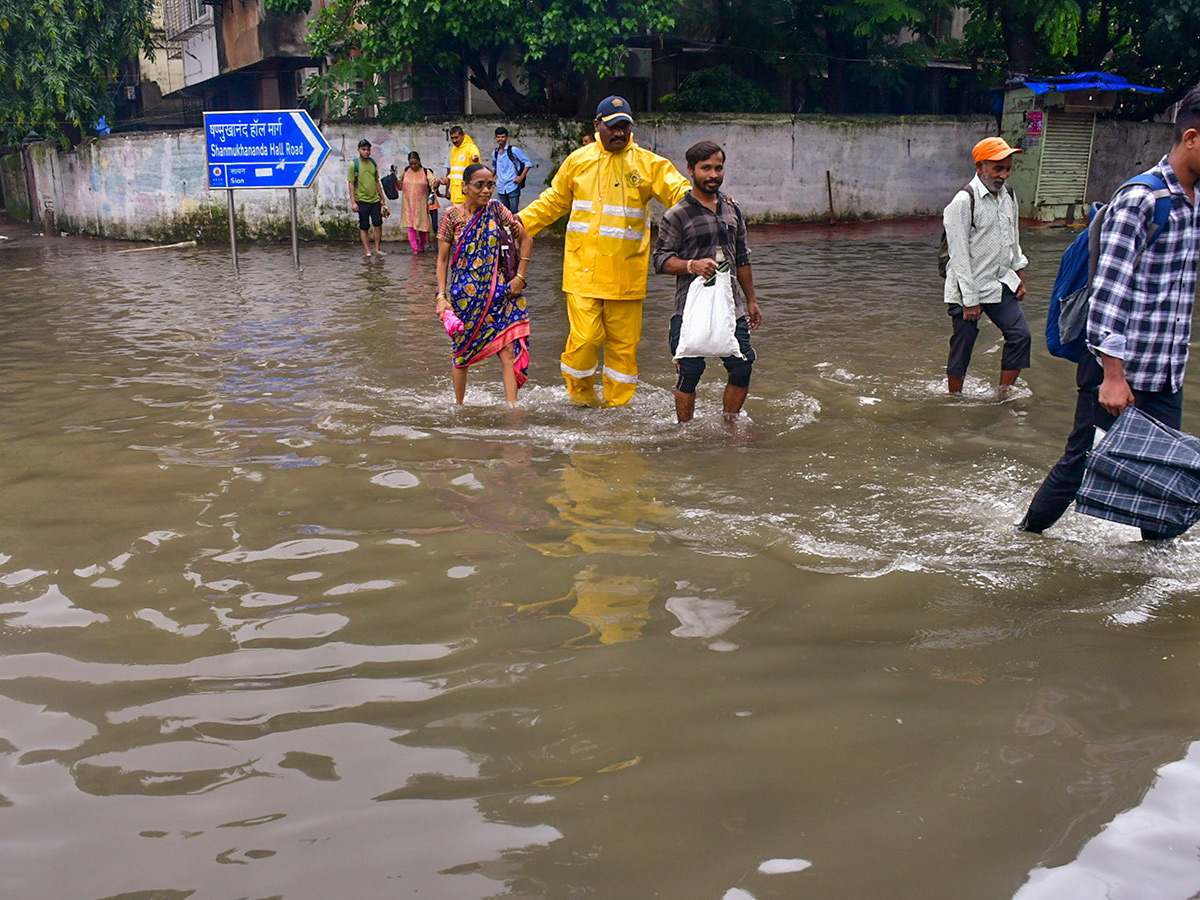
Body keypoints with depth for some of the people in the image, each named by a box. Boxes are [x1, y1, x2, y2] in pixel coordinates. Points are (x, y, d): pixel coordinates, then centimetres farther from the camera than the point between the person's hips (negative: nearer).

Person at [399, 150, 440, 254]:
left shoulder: (426, 172, -5)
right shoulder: (405, 171, 3)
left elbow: (434, 184, -13)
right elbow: (400, 185, 14)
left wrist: (438, 182, -35)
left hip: (421, 204, -1)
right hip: (408, 203, 1)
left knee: (422, 225, 8)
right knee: (410, 226, -4)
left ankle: (422, 246, 30)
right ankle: (414, 248, -1)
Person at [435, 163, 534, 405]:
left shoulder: (495, 209, 0)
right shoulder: (452, 215, -4)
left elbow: (526, 239, 5)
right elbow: (442, 259, -2)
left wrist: (520, 277, -1)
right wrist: (441, 297, -9)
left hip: (497, 291, 1)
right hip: (464, 294, -1)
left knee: (508, 350, -9)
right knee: (462, 351, 11)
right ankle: (459, 405, 27)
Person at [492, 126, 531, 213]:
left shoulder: (513, 150, -6)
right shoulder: (495, 153, 10)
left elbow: (527, 163, -4)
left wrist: (521, 176, -12)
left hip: (513, 187, -5)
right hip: (501, 188, 5)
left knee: (514, 212, -10)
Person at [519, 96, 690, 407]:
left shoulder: (648, 163, 3)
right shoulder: (578, 161, 8)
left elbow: (679, 191, -4)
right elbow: (553, 202, 18)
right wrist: (520, 222, 9)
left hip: (626, 273, 1)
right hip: (583, 267, 0)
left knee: (624, 341, 6)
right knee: (585, 336, -8)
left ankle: (617, 403, 22)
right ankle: (580, 390, 19)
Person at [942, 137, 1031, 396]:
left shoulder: (1007, 194, 6)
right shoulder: (964, 202, -18)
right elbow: (959, 255, -18)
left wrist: (1020, 275, 17)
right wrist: (970, 300, -18)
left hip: (1002, 283, 7)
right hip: (969, 288, -7)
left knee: (1020, 334, -1)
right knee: (962, 346, 1)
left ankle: (1003, 395, 10)